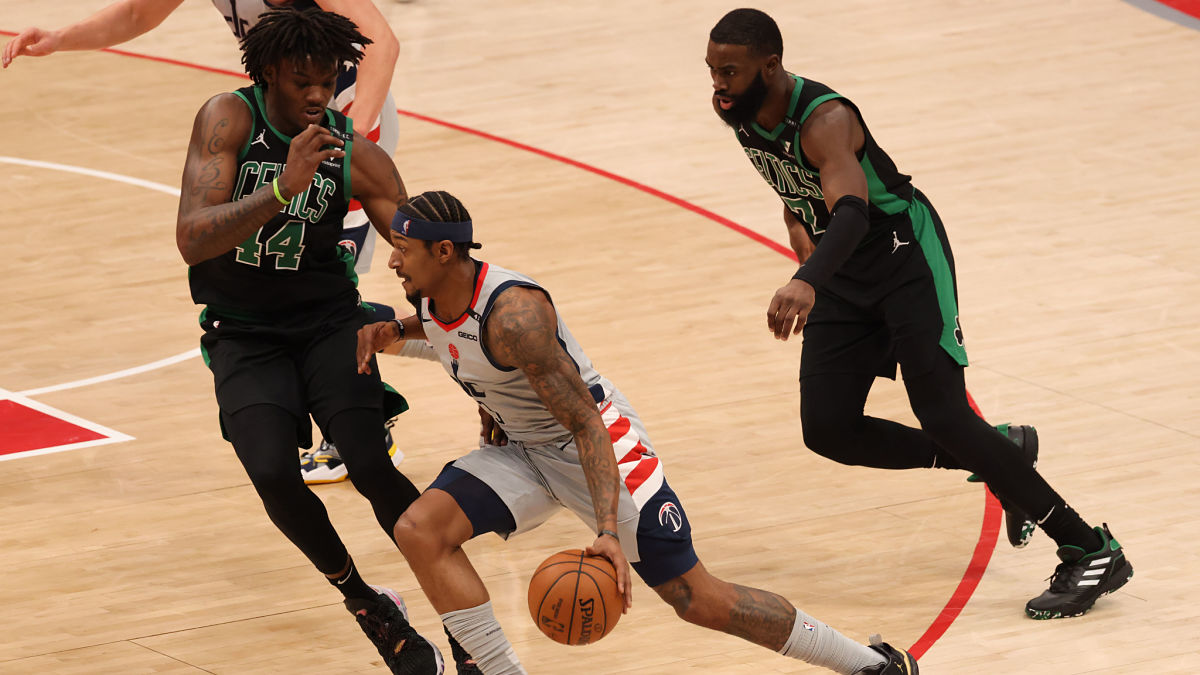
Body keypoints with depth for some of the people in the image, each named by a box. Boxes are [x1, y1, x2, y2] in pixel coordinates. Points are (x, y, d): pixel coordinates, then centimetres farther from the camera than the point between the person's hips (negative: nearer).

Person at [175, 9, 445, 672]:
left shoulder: (355, 154, -9)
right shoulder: (229, 119, -16)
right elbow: (192, 240, -27)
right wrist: (283, 189, -41)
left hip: (328, 320, 1)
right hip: (244, 336, -1)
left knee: (370, 467, -20)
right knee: (274, 475, -23)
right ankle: (362, 600, 3)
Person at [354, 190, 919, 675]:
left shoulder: (513, 314, -32)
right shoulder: (428, 296, -6)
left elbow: (586, 424, -33)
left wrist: (607, 529, -43)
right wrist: (392, 331, 3)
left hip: (594, 443, -8)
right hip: (517, 450, 8)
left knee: (697, 599, -8)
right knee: (418, 531, -16)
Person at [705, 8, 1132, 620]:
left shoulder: (824, 120, -31)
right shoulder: (738, 112, -6)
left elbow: (852, 214, -49)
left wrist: (807, 283, -65)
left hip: (908, 258, -8)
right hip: (844, 274, 8)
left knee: (942, 417, -17)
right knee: (827, 430, -3)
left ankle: (1093, 553, -10)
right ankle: (1000, 456, 14)